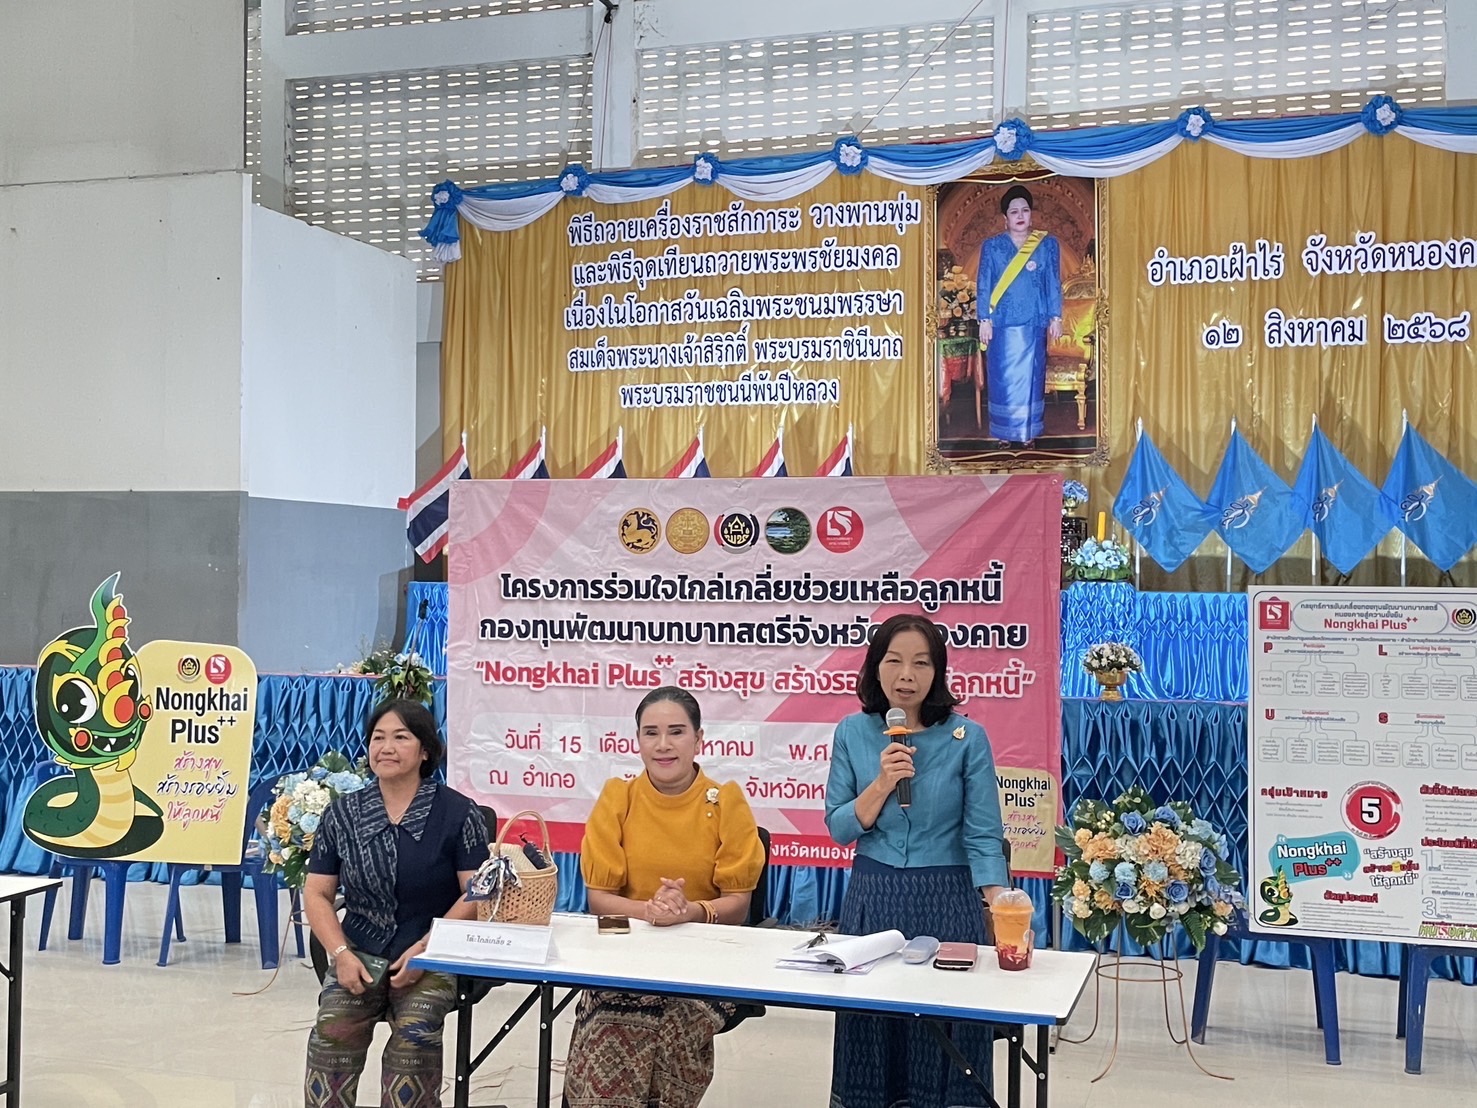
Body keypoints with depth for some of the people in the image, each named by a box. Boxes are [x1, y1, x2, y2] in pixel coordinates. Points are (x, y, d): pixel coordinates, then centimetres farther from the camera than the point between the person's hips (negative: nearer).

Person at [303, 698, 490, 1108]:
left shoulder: (457, 812, -2)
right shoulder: (342, 813, 7)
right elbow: (317, 894, 7)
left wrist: (424, 949, -16)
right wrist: (341, 954, -9)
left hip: (433, 956, -2)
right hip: (360, 953, 2)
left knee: (413, 1034, -30)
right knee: (332, 1030, -26)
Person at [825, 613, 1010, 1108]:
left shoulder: (967, 737, -7)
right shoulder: (852, 732, -1)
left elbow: (982, 836, -10)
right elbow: (839, 828, -1)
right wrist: (883, 783, -16)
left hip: (945, 901, -2)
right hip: (872, 898, 2)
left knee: (943, 1033, 4)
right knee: (869, 1020, 11)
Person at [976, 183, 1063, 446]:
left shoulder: (1048, 244, 4)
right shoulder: (992, 246, 2)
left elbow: (1053, 283, 5)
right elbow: (983, 285, 2)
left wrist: (1055, 318, 0)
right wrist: (984, 320, -4)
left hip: (1033, 324, 0)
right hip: (1002, 324, 0)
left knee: (1030, 377, 4)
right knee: (1002, 378, 3)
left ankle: (1028, 431, 14)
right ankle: (1004, 431, 13)